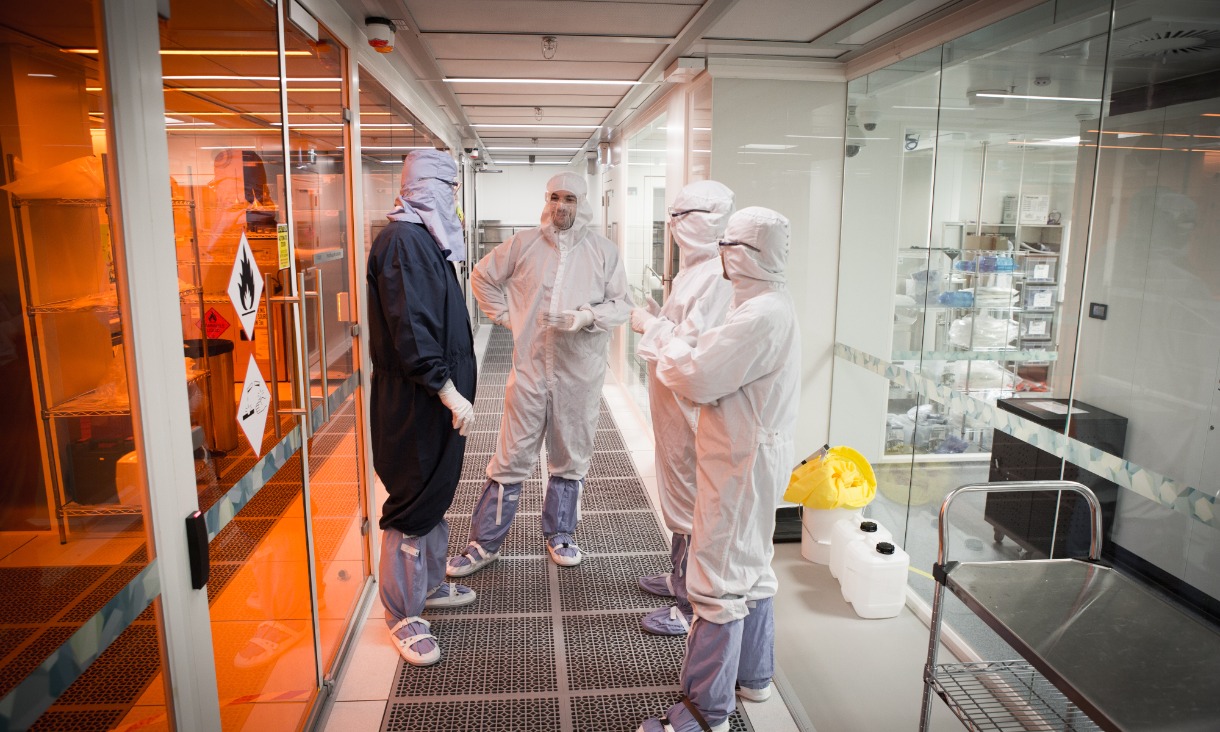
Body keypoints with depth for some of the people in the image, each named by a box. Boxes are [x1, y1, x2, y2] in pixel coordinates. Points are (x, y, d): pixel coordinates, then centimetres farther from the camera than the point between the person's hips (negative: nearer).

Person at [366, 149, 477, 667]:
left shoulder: (425, 240, 14)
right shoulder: (401, 241, -18)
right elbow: (409, 328, -25)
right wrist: (447, 389, -25)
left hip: (438, 398, 10)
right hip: (415, 404, -10)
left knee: (435, 493, 20)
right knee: (413, 505, 0)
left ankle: (430, 584, 37)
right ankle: (402, 615, 14)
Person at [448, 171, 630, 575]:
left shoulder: (603, 250, 1)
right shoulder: (524, 244, 2)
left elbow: (621, 305, 1)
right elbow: (482, 276, 13)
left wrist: (586, 317, -16)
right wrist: (507, 316, 4)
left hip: (581, 372, 1)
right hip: (529, 367, 0)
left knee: (571, 458, 13)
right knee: (511, 459, 4)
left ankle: (560, 534, 32)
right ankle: (485, 542, 16)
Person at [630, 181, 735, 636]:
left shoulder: (715, 275, -21)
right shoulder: (695, 268, 11)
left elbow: (690, 344, -24)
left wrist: (649, 325, -12)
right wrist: (658, 318, 7)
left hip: (687, 399, -10)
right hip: (674, 398, 10)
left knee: (687, 496, 1)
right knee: (678, 490, 22)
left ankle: (692, 604, 15)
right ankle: (680, 578, 40)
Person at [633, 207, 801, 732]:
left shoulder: (761, 315, -23)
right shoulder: (772, 306, 11)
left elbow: (698, 378, -24)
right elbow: (721, 368, 11)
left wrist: (659, 332, -11)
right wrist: (674, 336, 1)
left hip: (741, 462, -11)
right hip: (753, 456, 11)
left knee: (719, 580, -3)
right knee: (751, 568, 22)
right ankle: (753, 675, 39)